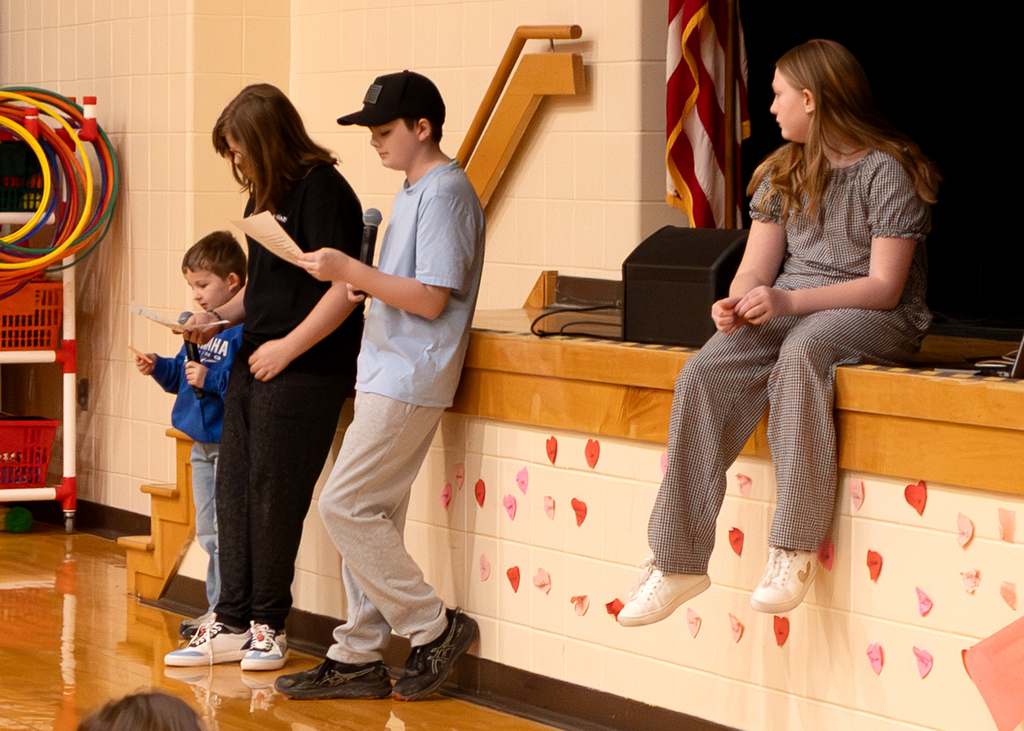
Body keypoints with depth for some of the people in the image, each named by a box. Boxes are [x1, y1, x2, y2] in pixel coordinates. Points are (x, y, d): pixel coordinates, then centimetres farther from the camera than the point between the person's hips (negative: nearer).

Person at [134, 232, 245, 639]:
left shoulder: (246, 328, -16)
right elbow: (182, 375, 23)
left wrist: (210, 380, -27)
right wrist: (158, 368, 5)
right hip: (202, 445, 10)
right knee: (208, 533, 16)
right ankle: (217, 610, 25)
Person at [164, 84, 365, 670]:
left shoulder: (322, 192, -13)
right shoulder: (265, 197, 15)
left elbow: (344, 289, -19)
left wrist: (287, 347, -17)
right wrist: (219, 318, 9)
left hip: (305, 375, -9)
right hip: (252, 368, 9)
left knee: (274, 497, -2)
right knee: (234, 491, 8)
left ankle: (268, 625, 10)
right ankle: (232, 624, 14)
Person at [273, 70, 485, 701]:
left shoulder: (445, 192, -14)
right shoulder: (415, 192, 17)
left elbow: (430, 299, -20)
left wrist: (351, 271, -18)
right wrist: (361, 284, 11)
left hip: (411, 381, -10)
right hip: (386, 374, 10)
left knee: (345, 505, -11)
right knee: (371, 514, 9)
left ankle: (434, 627, -3)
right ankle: (358, 659, 13)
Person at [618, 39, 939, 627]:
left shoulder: (888, 171, -6)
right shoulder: (783, 173, 15)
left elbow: (884, 287, -13)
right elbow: (756, 269, 9)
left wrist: (788, 301, -25)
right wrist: (737, 304, -17)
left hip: (876, 320, -5)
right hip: (785, 312, 6)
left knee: (800, 352, -41)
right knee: (705, 375, -26)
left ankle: (795, 549, -39)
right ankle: (680, 561, -30)